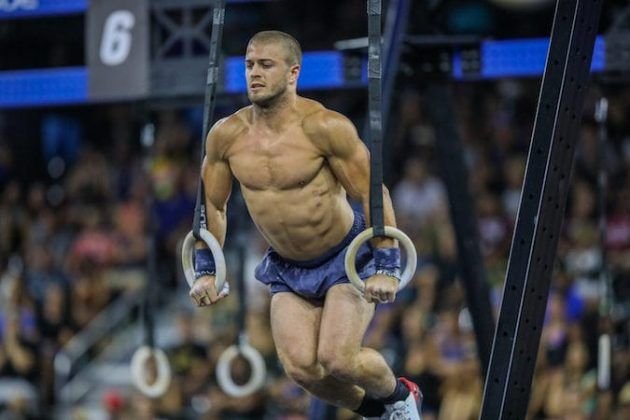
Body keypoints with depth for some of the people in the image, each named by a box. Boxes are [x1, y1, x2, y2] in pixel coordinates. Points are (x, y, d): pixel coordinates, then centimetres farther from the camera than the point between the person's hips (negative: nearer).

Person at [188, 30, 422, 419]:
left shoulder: (324, 127, -22)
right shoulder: (226, 136, -8)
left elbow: (374, 194, -17)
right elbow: (212, 205, 7)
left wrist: (387, 269, -19)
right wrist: (206, 271, 4)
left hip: (346, 259, -5)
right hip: (287, 269, 5)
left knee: (337, 360, -19)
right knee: (301, 368, -11)